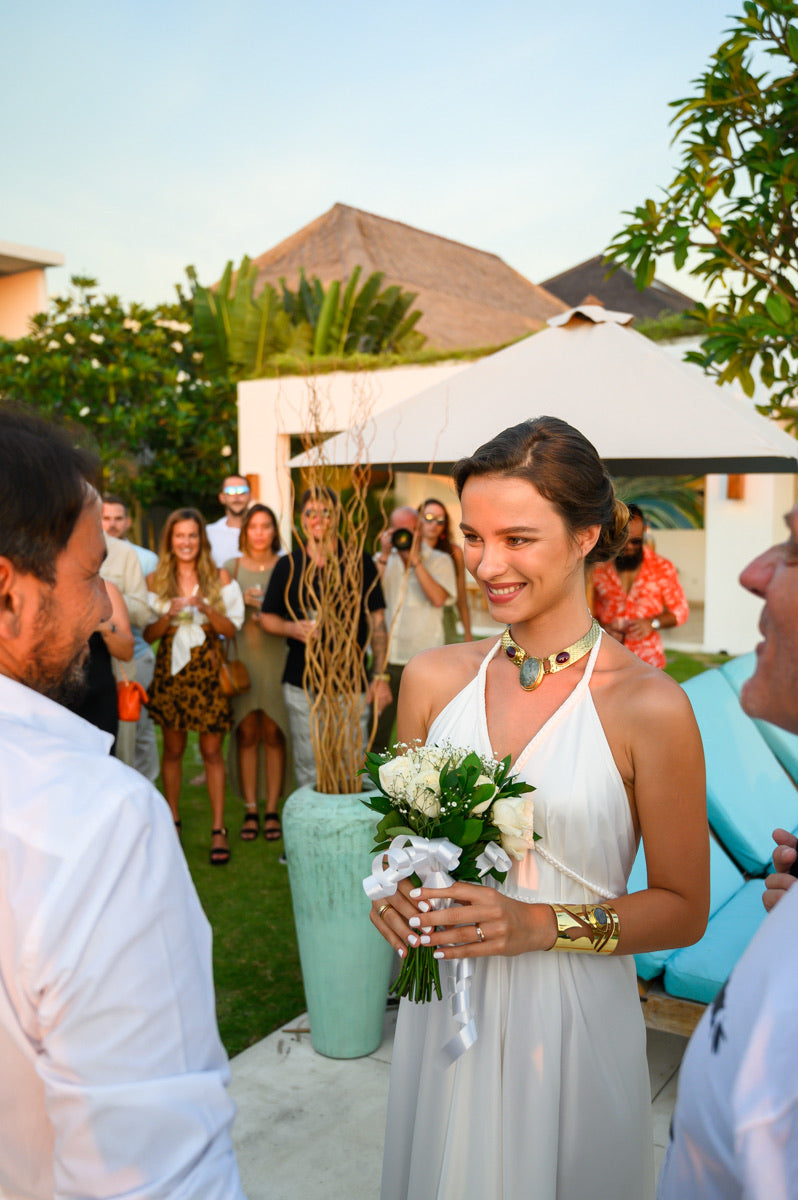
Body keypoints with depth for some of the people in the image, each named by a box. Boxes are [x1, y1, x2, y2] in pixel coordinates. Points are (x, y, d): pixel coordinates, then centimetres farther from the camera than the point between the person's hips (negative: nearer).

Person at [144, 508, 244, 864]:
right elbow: (149, 634, 3)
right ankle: (173, 820, 21)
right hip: (170, 670, 1)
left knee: (211, 750, -1)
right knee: (173, 749, 8)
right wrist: (169, 615, -15)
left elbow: (231, 629, 0)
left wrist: (207, 609, -16)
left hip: (208, 671, -1)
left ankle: (218, 828, 3)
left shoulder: (220, 578, 3)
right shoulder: (155, 581, 5)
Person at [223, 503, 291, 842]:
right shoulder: (232, 566, 9)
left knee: (273, 734, 0)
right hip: (242, 656, 1)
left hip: (277, 655, -1)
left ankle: (272, 810, 8)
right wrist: (243, 600, -9)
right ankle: (250, 809, 9)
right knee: (246, 733, 1)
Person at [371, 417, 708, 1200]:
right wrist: (396, 889, -10)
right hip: (442, 1009, 4)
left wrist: (542, 924, -20)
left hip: (571, 1018, -3)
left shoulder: (647, 707, -16)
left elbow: (684, 909, -8)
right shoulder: (433, 680, -4)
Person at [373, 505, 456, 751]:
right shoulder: (382, 561, 11)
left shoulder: (439, 561, 2)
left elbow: (438, 598, -15)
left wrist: (415, 560, -15)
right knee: (376, 731, 6)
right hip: (386, 660, 2)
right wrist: (385, 556, -10)